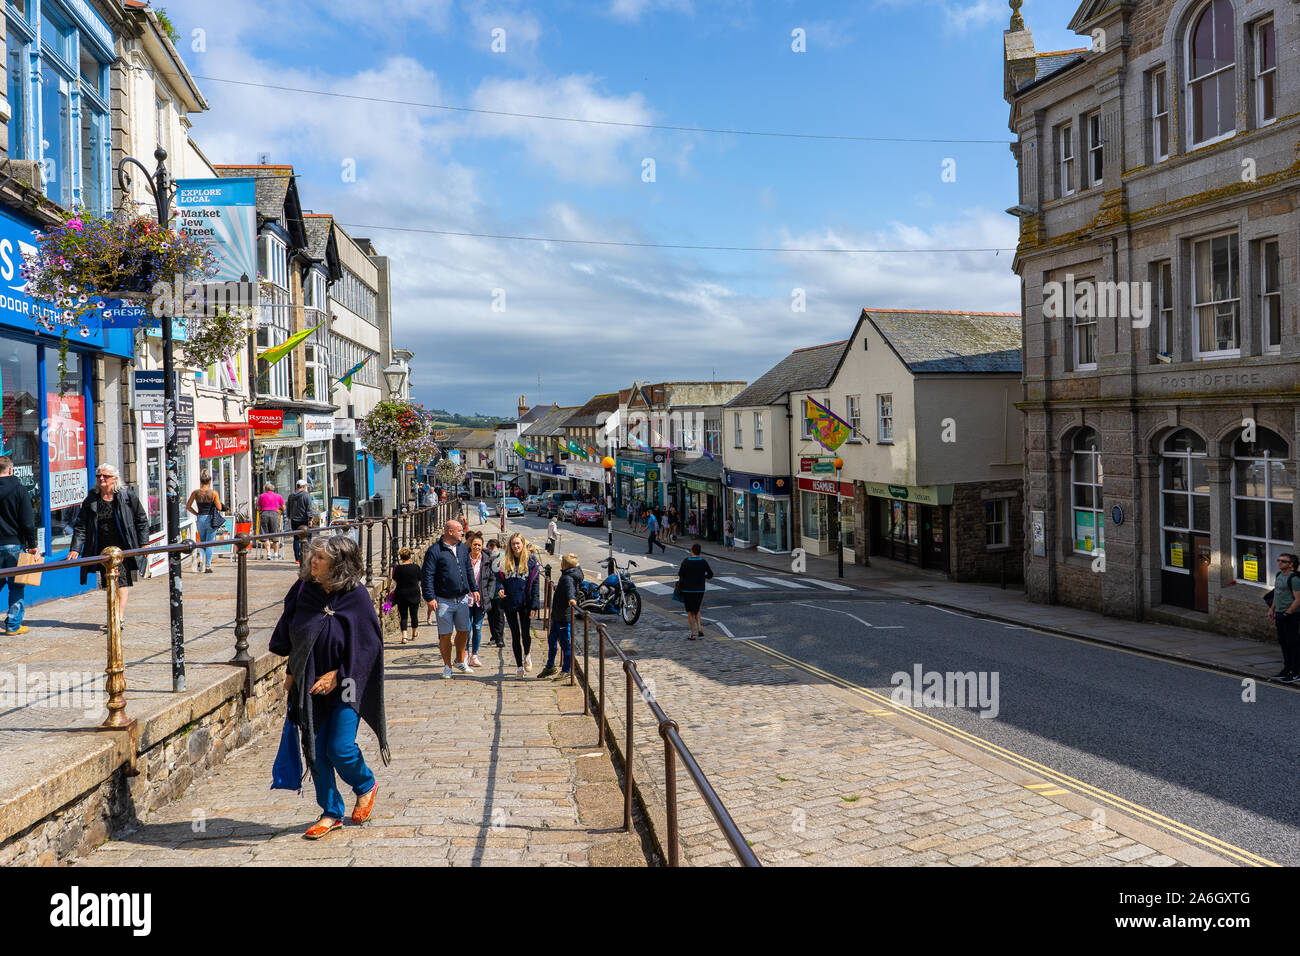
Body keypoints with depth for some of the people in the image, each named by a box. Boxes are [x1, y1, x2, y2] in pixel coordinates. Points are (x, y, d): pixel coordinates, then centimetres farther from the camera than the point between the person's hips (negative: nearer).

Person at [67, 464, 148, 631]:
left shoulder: (127, 495, -3)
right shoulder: (91, 500, 4)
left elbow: (141, 520, 2)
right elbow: (80, 526, 4)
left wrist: (144, 543, -3)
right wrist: (75, 548, -7)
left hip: (123, 547, -4)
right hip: (102, 549, 4)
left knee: (121, 580, -11)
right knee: (109, 585, 9)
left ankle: (120, 618, -10)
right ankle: (114, 618, 17)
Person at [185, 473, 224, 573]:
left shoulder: (195, 492, -1)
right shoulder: (214, 493, -9)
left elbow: (188, 507, 3)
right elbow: (219, 508, -7)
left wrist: (196, 513, 12)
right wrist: (218, 500, 10)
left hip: (200, 519, 2)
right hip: (211, 519, -2)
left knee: (202, 541, 23)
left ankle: (198, 554, -5)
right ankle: (207, 566, 2)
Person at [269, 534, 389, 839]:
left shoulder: (356, 596, -14)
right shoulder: (303, 590, -2)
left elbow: (367, 645, -11)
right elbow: (287, 636, 11)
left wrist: (337, 674, -15)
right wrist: (292, 672, 8)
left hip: (344, 683, -4)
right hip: (309, 684, 4)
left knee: (340, 748, -6)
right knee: (314, 749, 6)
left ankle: (365, 786, 26)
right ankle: (331, 813, 22)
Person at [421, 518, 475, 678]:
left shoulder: (463, 548, 11)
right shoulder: (435, 550, -9)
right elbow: (427, 575, -11)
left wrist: (473, 589, 18)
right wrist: (430, 598, -16)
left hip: (462, 599, 5)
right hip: (444, 601, -5)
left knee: (464, 631, 12)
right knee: (445, 635, 1)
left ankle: (460, 661, 31)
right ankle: (447, 667, 14)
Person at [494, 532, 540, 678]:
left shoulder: (531, 561, -1)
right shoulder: (504, 561, 4)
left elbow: (535, 585, -2)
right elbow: (499, 577, 9)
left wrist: (534, 606, -8)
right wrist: (500, 588, -14)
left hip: (525, 603, -2)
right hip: (509, 603, 2)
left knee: (526, 633, -2)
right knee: (515, 635, 8)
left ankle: (527, 655, 30)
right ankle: (519, 666, 20)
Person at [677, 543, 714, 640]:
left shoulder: (686, 562, -12)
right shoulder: (703, 562, -5)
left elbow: (680, 574, -6)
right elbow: (710, 574, 2)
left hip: (688, 590, -3)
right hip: (700, 590, 3)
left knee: (690, 612, 10)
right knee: (697, 610, 22)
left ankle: (693, 634, 7)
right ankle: (699, 629, 5)